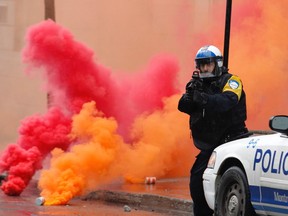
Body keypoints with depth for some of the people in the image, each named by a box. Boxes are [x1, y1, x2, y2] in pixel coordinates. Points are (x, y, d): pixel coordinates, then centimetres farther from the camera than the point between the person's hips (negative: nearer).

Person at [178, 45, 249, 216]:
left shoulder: (231, 81, -6)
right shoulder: (200, 85, 14)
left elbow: (227, 102, -26)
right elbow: (184, 107, 1)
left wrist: (202, 98, -37)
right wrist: (190, 94, -19)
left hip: (231, 143, -7)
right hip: (209, 147, 7)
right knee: (197, 183, 6)